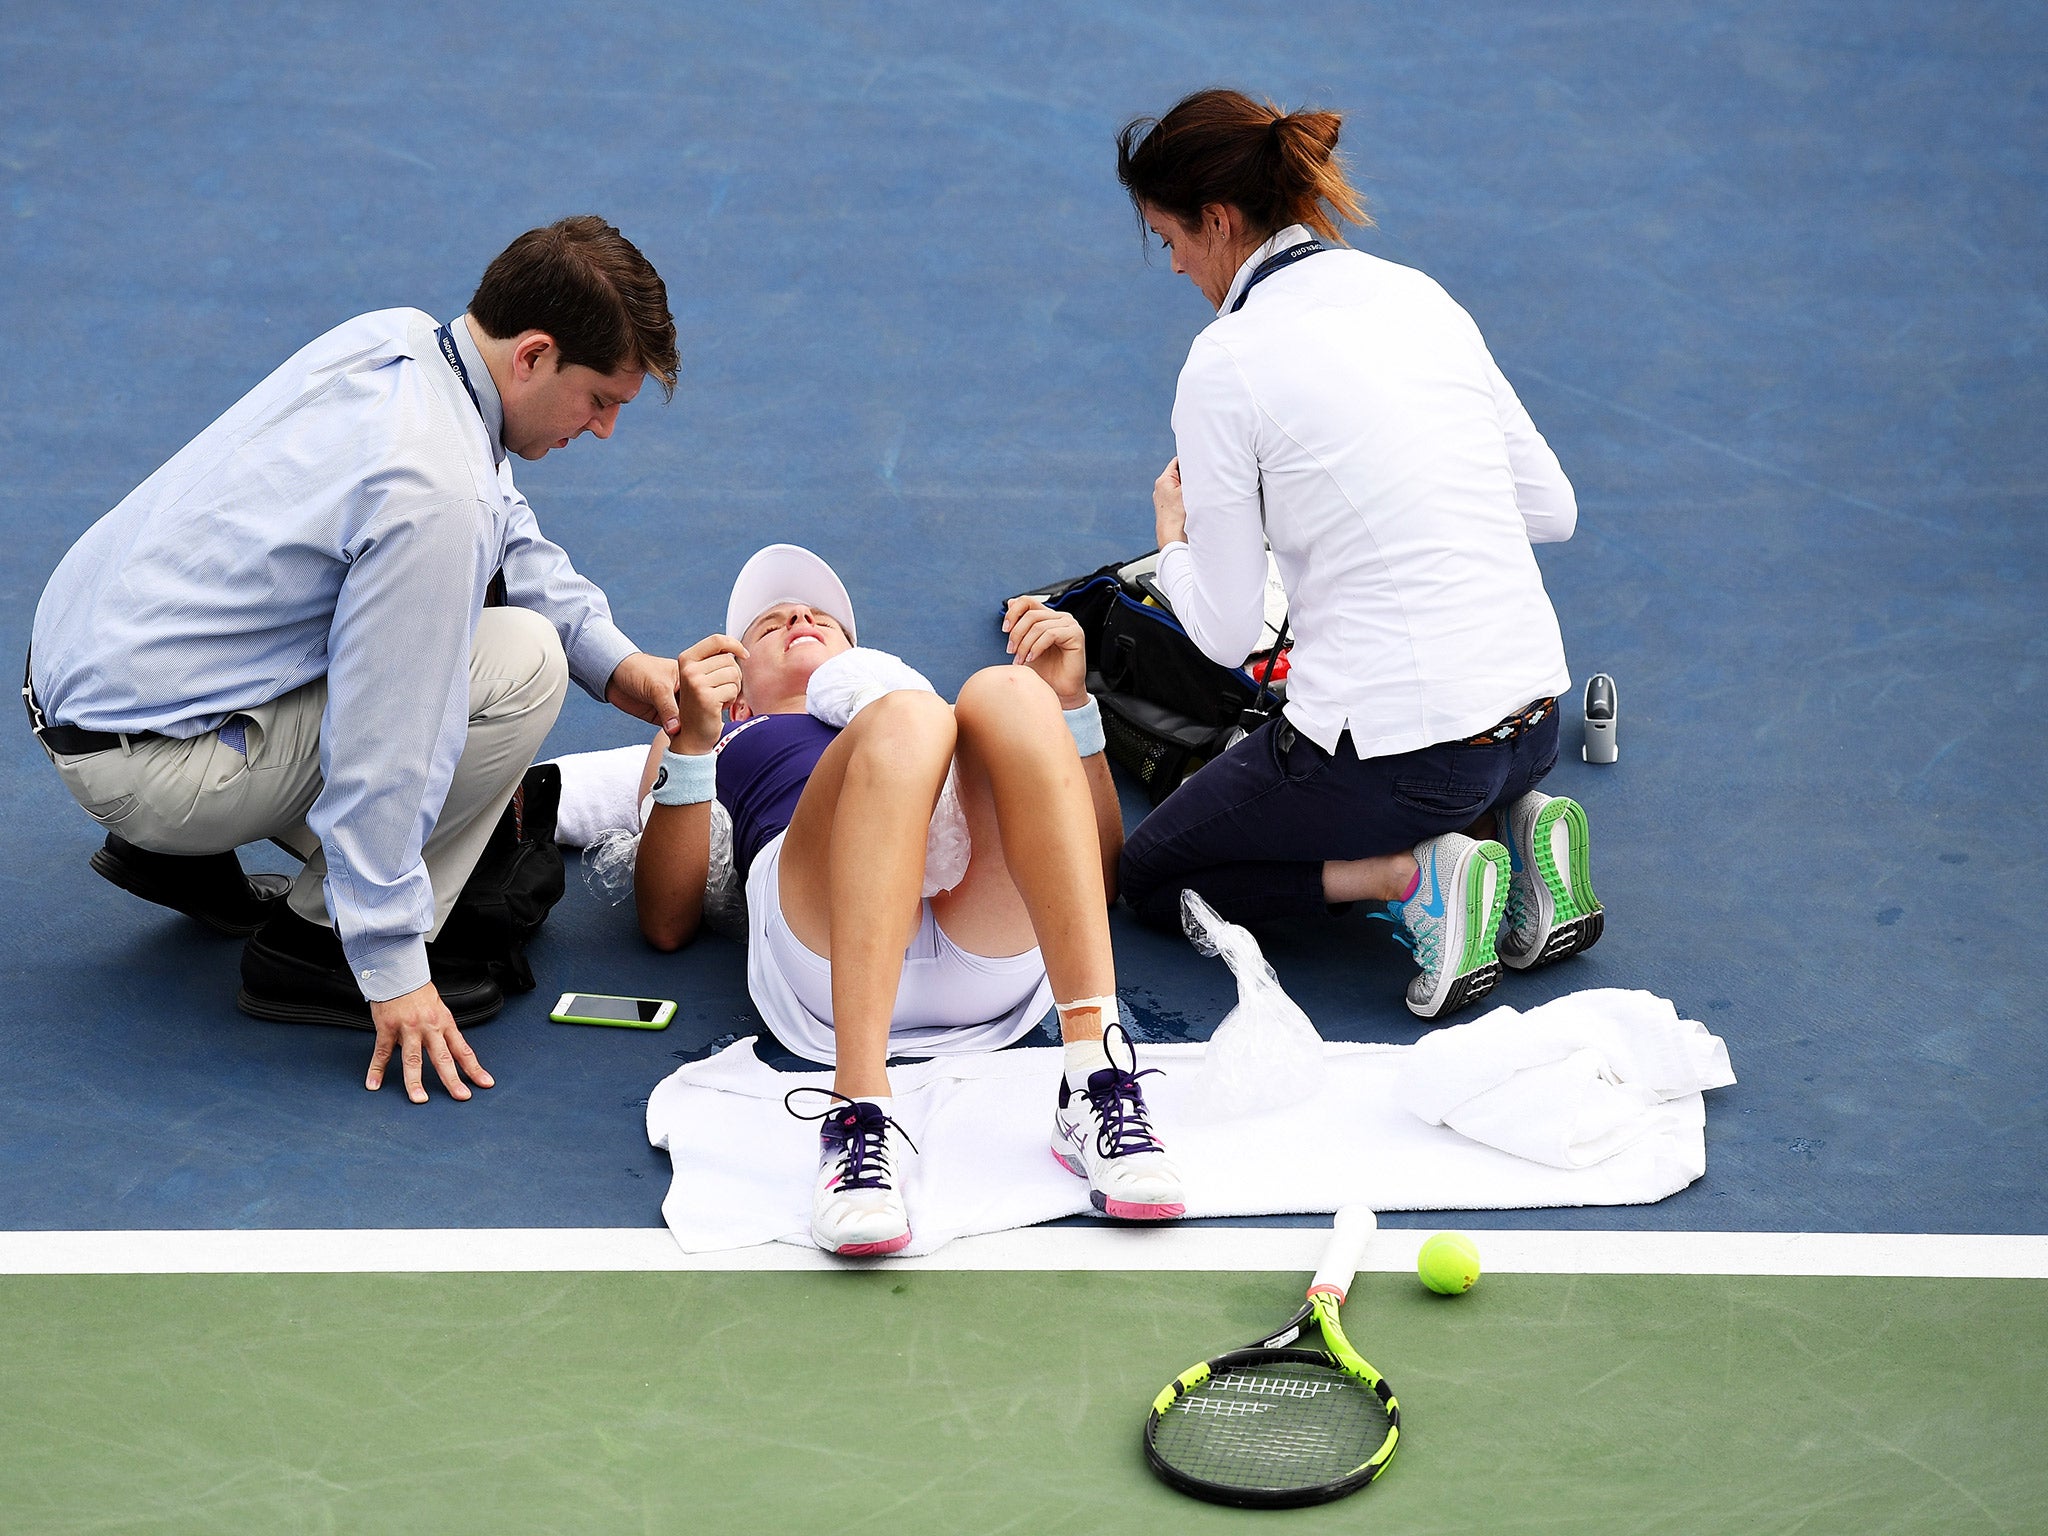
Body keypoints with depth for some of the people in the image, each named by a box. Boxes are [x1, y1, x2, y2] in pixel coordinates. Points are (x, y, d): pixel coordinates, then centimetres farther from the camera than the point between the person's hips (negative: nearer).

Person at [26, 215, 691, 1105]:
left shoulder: (395, 337, 1)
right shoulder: (432, 489, -26)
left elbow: (510, 531, 20)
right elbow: (382, 746, -23)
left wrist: (610, 660, 10)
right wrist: (392, 971, -16)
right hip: (144, 757, -9)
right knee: (522, 665, -13)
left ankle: (180, 855, 20)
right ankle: (313, 940, -3)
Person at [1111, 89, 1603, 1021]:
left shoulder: (1226, 363, -13)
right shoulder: (1416, 295, 7)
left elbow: (1226, 631, -7)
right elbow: (1551, 508, 13)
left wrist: (1173, 536, 13)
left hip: (1395, 745, -7)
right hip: (1532, 721, 7)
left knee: (1149, 874, 18)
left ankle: (1410, 879, -3)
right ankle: (1508, 828, 11)